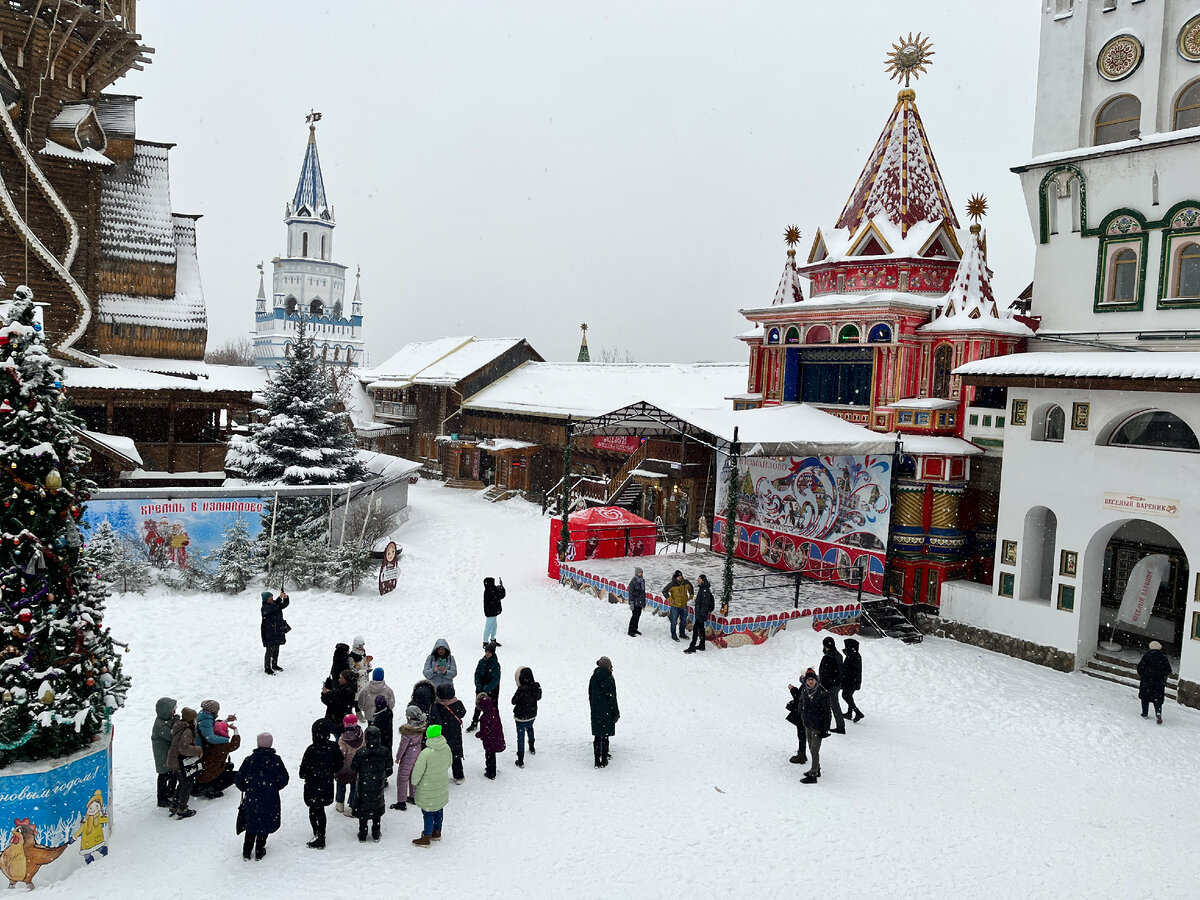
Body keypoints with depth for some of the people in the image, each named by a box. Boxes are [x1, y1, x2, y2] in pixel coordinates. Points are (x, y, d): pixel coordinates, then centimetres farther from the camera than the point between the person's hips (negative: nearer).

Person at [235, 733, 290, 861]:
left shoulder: (249, 760, -6)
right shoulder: (275, 759, -11)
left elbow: (239, 779, -1)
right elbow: (284, 778, -9)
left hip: (251, 799, 2)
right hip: (270, 800, -2)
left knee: (251, 825, 18)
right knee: (265, 825, 13)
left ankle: (246, 852, 22)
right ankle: (259, 852, 19)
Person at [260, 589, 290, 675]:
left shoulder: (276, 604, 8)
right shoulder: (265, 608, -15)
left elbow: (285, 604, 5)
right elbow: (273, 607, -33)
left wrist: (285, 597, -16)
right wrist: (280, 597, -36)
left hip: (278, 631, 7)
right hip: (269, 633, -7)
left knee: (276, 649, 16)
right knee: (270, 650, -5)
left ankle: (274, 665, 30)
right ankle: (267, 668, 3)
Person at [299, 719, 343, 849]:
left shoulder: (312, 749, -24)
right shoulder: (333, 747, -10)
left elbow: (304, 771, -18)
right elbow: (340, 764, 1)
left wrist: (303, 775, 4)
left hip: (313, 788, -5)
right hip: (327, 786, 5)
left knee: (314, 812, 11)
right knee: (321, 811, 22)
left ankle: (318, 836, 14)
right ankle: (321, 836, 33)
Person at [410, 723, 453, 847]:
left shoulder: (426, 753, -29)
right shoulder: (446, 748, -11)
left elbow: (418, 771, -20)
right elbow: (448, 764, 6)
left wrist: (414, 783, -2)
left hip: (428, 789, -6)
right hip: (442, 785, 6)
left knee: (428, 812, 9)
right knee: (439, 808, 21)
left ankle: (426, 838, 21)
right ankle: (437, 832, 38)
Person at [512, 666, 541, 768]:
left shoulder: (521, 689, -31)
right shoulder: (536, 687, -13)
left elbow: (513, 701, -18)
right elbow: (538, 697, 4)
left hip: (521, 717, -6)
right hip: (532, 714, 6)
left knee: (521, 736, 4)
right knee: (530, 729, 33)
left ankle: (521, 761, 7)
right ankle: (532, 748, 54)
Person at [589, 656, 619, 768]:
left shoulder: (593, 678, 4)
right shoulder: (609, 679, -13)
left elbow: (590, 695, 10)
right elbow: (612, 697, -12)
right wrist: (616, 713, -5)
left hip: (595, 712, 5)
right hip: (607, 712, -5)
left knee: (597, 736, 10)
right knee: (605, 736, 4)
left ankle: (597, 760, 11)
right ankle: (604, 760, 7)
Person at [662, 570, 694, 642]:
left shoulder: (686, 582, -3)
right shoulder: (672, 584, -16)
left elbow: (691, 588, 18)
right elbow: (664, 591, -10)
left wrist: (691, 596, 13)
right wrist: (670, 599, -13)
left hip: (684, 606, 5)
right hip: (675, 606, -5)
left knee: (684, 621, 16)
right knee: (674, 621, 0)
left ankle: (682, 633, 32)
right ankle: (673, 635, 13)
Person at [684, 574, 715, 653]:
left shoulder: (705, 590, -18)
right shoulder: (702, 588, 13)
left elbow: (705, 604, -23)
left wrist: (702, 614, -25)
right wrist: (698, 613, 24)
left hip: (702, 613, -10)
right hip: (699, 613, 10)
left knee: (695, 628, -11)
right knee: (701, 628, 16)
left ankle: (692, 647, -11)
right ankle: (702, 645, 26)